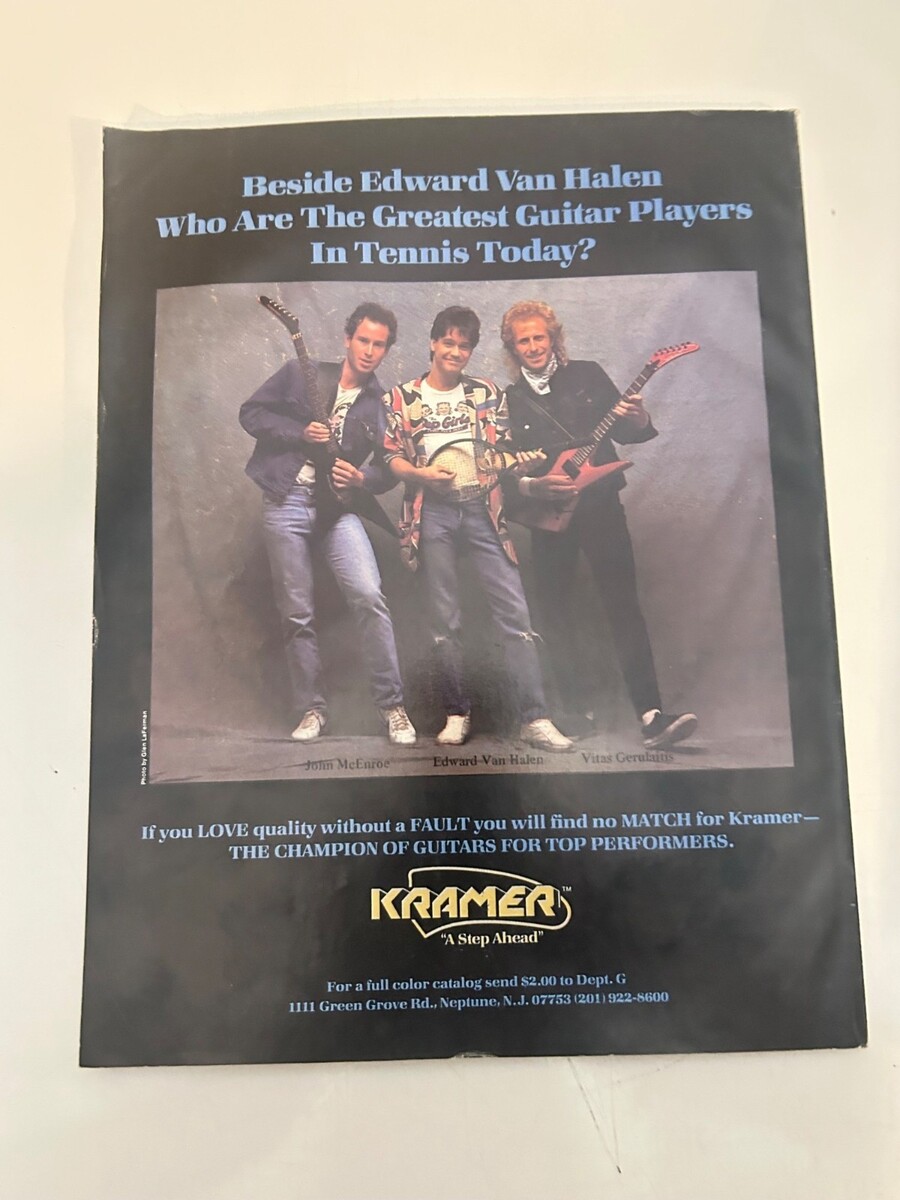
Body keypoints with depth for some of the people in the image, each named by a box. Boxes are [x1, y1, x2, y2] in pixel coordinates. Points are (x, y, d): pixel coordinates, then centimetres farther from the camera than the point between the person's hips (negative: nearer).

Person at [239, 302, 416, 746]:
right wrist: (300, 433, -11)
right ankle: (311, 708, 17)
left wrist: (362, 479, -13)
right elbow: (251, 412, 4)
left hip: (338, 507, 0)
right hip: (286, 502, 0)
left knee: (369, 594, -18)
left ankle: (391, 704, -6)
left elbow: (389, 470, 9)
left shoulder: (381, 405, 8)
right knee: (297, 613, 3)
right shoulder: (301, 373, 5)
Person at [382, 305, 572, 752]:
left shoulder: (484, 392, 13)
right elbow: (391, 458, 6)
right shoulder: (402, 397, 9)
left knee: (514, 612, -7)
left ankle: (535, 718, -3)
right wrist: (422, 474, -12)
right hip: (431, 512, 0)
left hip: (480, 508, 1)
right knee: (445, 621, 3)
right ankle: (457, 713, 16)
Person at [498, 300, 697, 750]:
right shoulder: (508, 401, 7)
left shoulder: (587, 375, 8)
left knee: (624, 606, -9)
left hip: (600, 505, -1)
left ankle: (651, 715, -9)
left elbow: (625, 431, 9)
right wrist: (531, 487, -17)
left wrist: (639, 421, -13)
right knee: (556, 617, 4)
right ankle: (580, 712, 16)